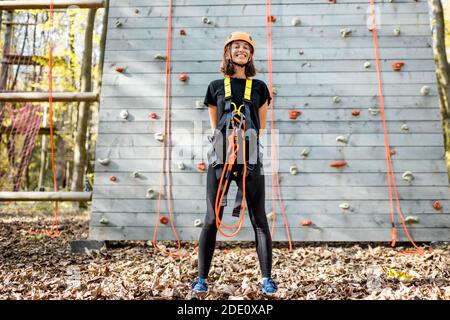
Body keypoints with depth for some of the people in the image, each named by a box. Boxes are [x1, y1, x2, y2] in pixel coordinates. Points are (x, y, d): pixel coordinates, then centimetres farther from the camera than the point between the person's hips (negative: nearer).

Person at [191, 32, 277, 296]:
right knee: (212, 219, 1)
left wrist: (246, 141, 5)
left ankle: (267, 278, 10)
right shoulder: (216, 86, 14)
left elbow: (261, 127, 16)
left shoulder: (259, 87, 15)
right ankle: (202, 277, 11)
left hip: (251, 159, 1)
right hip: (220, 157, 0)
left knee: (259, 219, 0)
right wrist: (227, 140, 7)